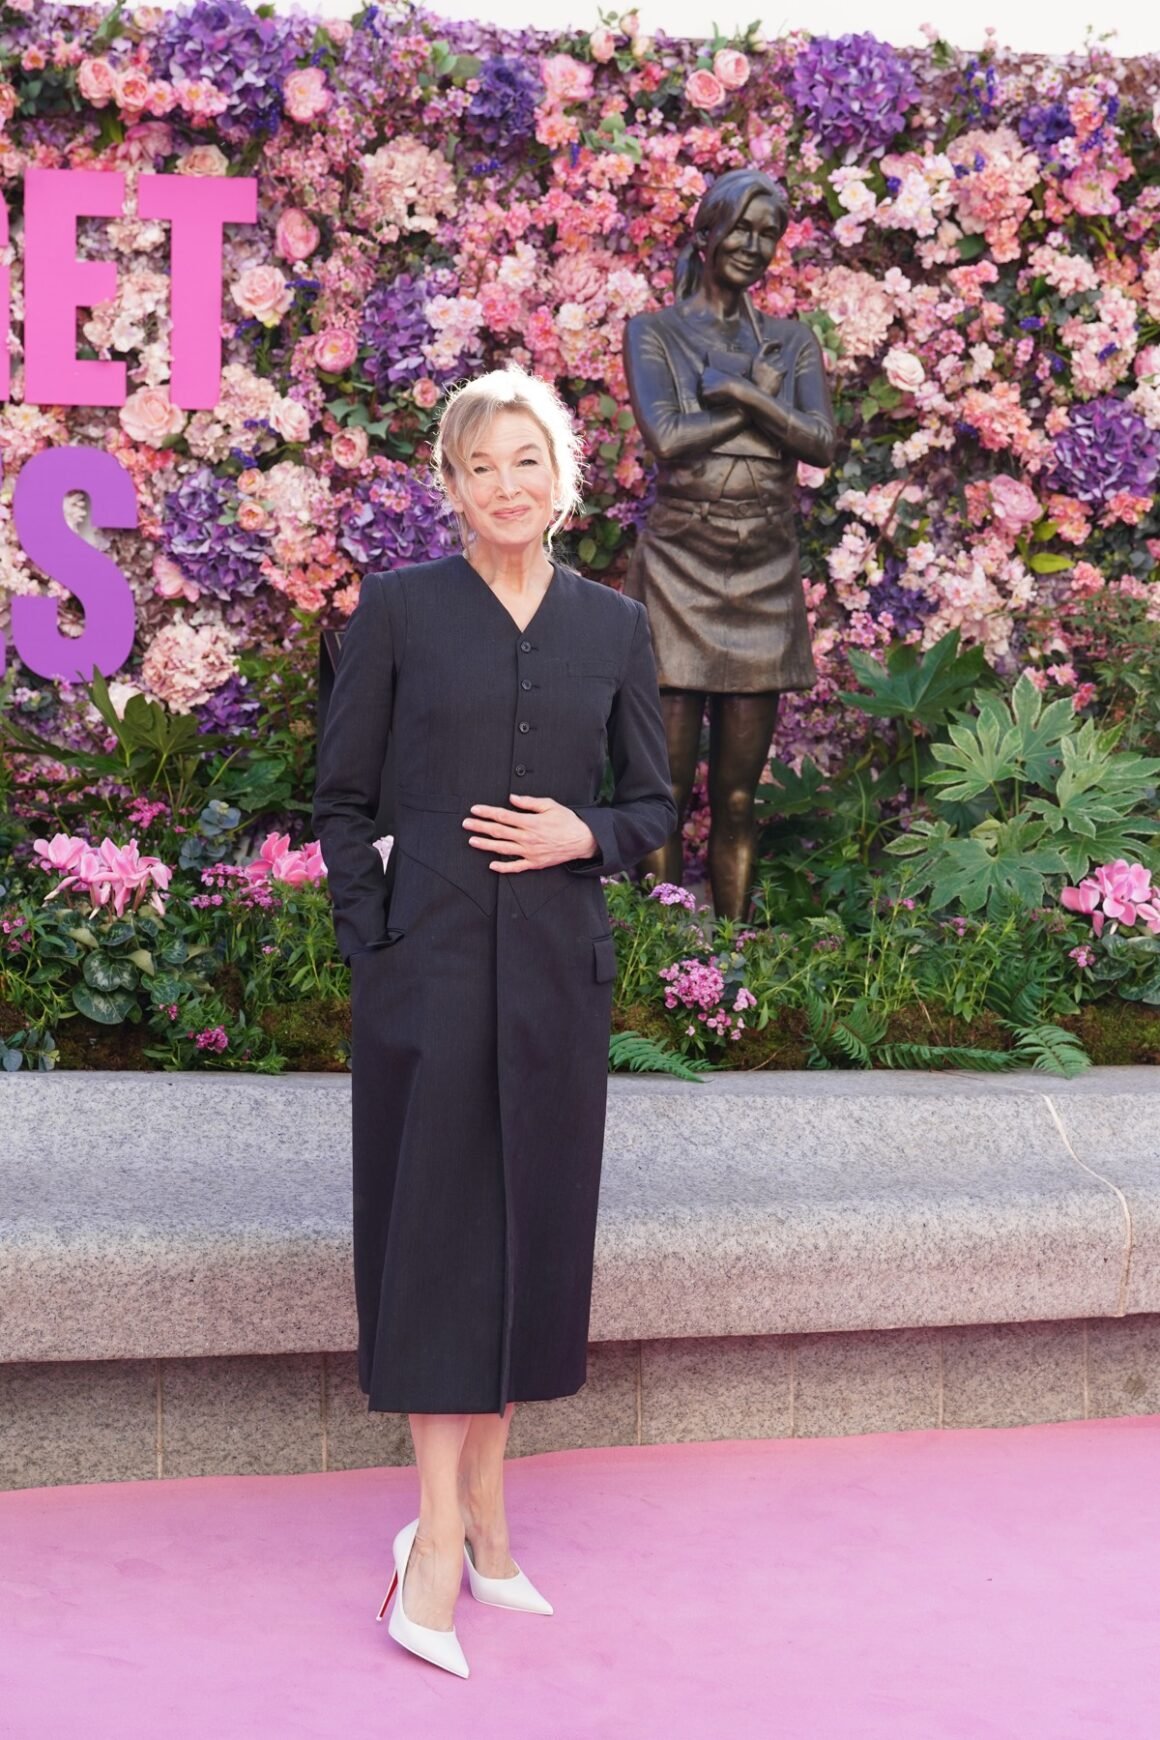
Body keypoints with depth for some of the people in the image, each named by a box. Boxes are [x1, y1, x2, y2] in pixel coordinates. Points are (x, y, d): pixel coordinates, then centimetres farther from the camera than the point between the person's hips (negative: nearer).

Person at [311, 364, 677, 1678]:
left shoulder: (613, 624, 8)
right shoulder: (397, 607, 0)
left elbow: (655, 801, 12)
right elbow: (340, 795, 2)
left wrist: (590, 836, -8)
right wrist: (367, 941, -7)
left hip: (557, 967, 3)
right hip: (430, 963, -3)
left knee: (534, 1225, 8)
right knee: (435, 1227, -2)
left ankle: (484, 1506, 22)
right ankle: (440, 1540, 4)